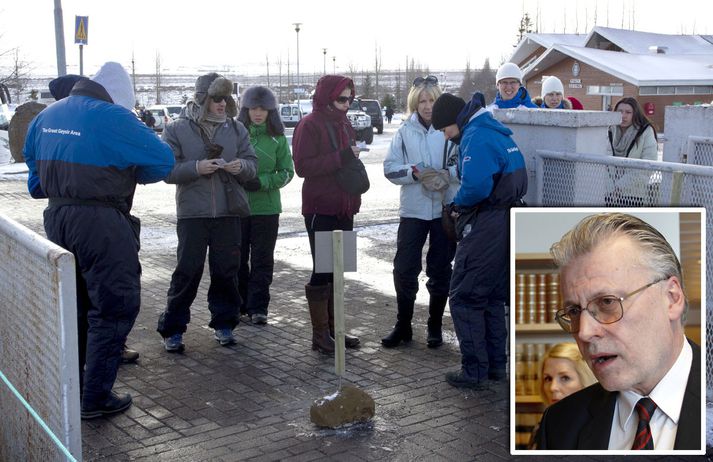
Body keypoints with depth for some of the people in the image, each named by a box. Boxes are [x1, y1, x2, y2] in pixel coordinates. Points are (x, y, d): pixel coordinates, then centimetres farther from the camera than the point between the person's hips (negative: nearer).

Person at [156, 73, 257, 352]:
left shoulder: (236, 129, 8)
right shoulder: (177, 129, -1)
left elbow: (252, 164, 11)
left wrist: (241, 166, -12)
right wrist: (196, 168, -19)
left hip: (228, 213, 3)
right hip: (192, 213, -3)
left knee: (227, 271, 9)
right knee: (187, 271, 0)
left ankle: (223, 323, 24)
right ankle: (172, 328, 11)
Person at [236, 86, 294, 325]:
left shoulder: (277, 138, 2)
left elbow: (286, 172, 2)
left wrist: (261, 182, -13)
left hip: (266, 207, 0)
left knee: (262, 260, 3)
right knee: (237, 258, 6)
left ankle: (257, 307, 11)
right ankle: (238, 303, 20)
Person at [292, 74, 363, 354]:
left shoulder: (344, 125, 14)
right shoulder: (310, 125, -10)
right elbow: (302, 166, -19)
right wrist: (341, 157, -23)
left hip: (343, 208, 8)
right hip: (320, 209, -8)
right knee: (322, 269, -3)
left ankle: (333, 328, 22)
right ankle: (320, 334, 5)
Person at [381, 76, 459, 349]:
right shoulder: (405, 131, 4)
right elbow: (390, 168, 0)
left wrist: (448, 174, -21)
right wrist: (415, 173, -16)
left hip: (446, 209, -1)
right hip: (413, 210, 1)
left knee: (440, 271, 9)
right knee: (404, 269, 2)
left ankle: (435, 327, 24)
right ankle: (403, 326, 17)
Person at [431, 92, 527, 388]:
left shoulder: (476, 137, -15)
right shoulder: (498, 132, 16)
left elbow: (475, 186, -28)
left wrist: (458, 203, -6)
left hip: (486, 227, -10)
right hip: (508, 222, 10)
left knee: (465, 297, -1)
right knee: (493, 297, 18)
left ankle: (475, 372, 3)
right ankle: (496, 363, 26)